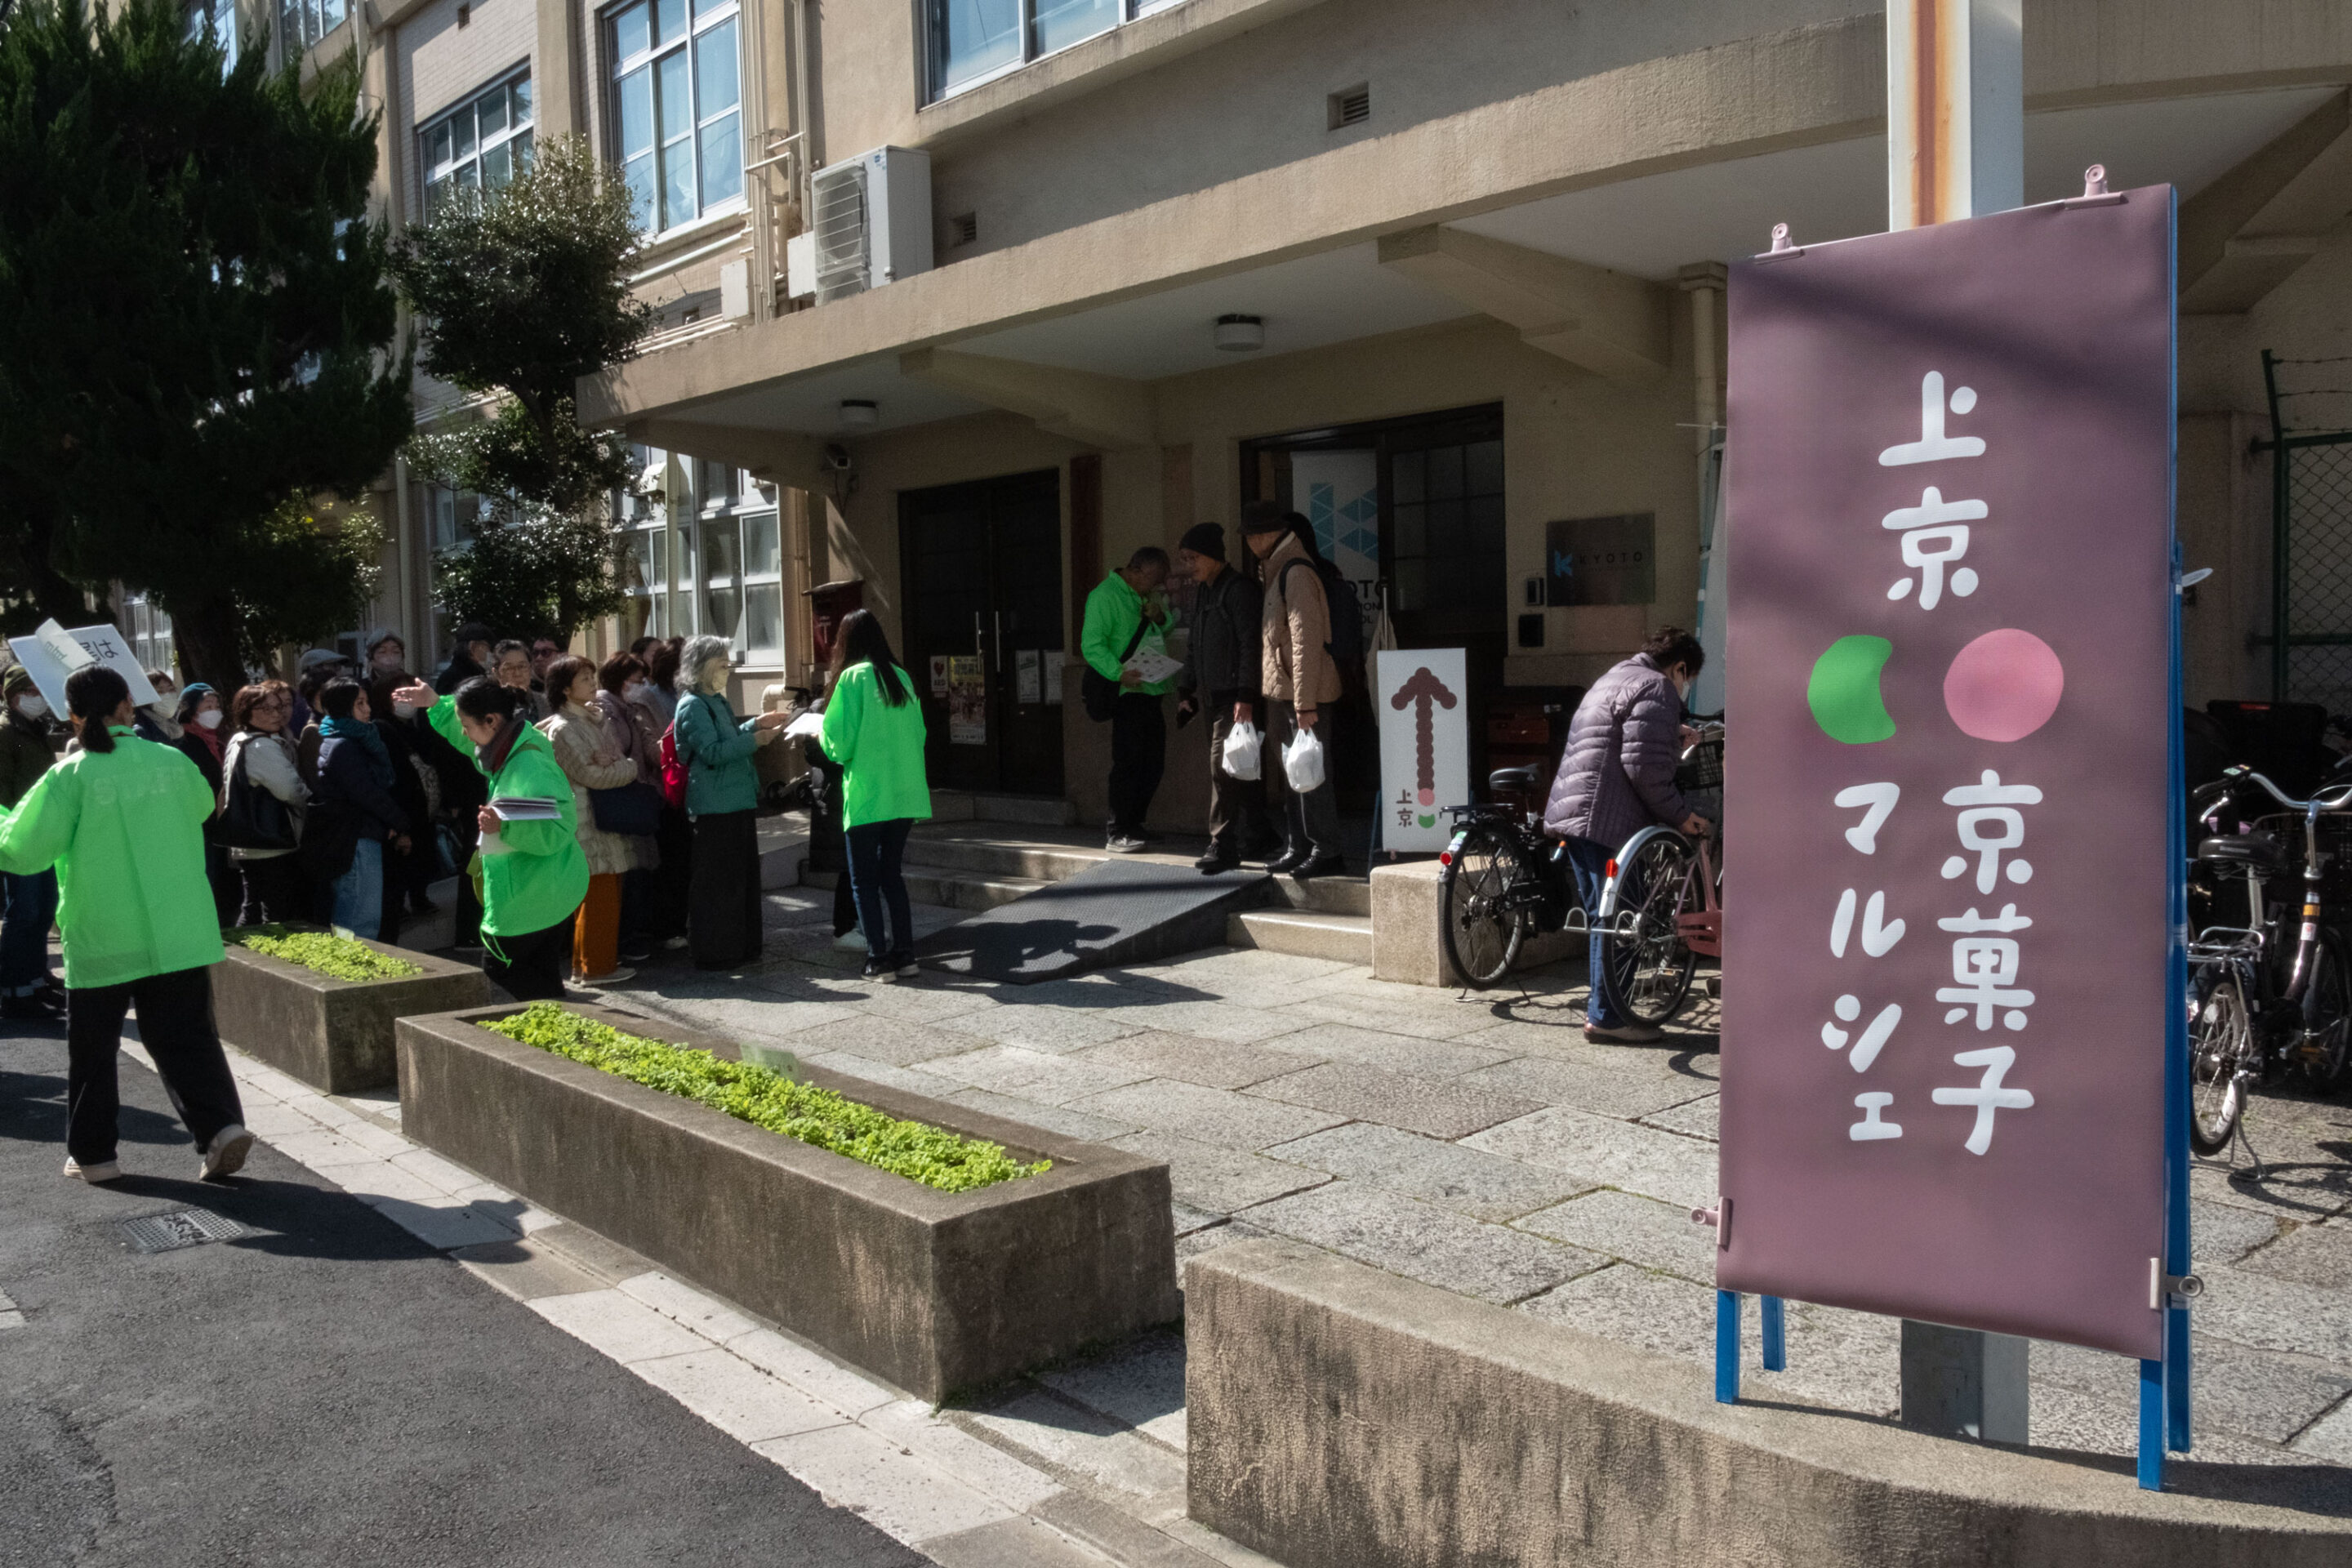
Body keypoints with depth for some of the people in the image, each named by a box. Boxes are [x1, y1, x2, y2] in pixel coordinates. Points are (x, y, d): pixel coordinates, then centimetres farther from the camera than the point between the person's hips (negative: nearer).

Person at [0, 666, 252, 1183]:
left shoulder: (69, 778, -10)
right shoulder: (172, 762, 0)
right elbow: (201, 807, 20)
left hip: (103, 940, -2)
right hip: (178, 933, 2)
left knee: (92, 1048, 13)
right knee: (186, 1037, 9)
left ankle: (92, 1154, 20)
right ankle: (221, 1124, -7)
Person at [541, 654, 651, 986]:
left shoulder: (596, 719, 17)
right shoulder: (563, 728, -11)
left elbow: (623, 756, 18)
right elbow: (591, 775, -15)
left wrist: (616, 764, -2)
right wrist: (630, 766, -4)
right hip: (588, 819, -9)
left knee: (608, 894, 12)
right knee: (599, 895, -6)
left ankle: (603, 961, 19)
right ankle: (595, 967, 1)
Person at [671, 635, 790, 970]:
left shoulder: (718, 701, 18)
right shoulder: (693, 706, -12)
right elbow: (712, 751, -21)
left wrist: (755, 724, 16)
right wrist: (754, 740, -21)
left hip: (737, 801, 10)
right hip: (714, 806, -10)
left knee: (743, 876, 15)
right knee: (717, 880, -5)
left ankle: (741, 947, 24)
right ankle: (713, 952, 2)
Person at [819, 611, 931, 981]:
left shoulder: (853, 678, -9)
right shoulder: (902, 677, 8)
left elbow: (838, 742, -10)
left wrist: (820, 736, 10)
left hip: (867, 795, -5)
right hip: (905, 794, 5)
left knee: (864, 880, 4)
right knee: (892, 873, 16)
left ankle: (879, 959, 2)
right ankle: (905, 953, 14)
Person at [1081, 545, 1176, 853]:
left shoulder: (1145, 597, 18)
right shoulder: (1104, 596, -9)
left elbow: (1165, 632, 29)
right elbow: (1091, 645, -17)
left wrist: (1161, 617, 6)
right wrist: (1119, 672, -30)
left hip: (1151, 690, 9)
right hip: (1127, 691, -9)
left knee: (1153, 763, 10)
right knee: (1128, 761, -9)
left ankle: (1134, 826, 21)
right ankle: (1118, 834, -4)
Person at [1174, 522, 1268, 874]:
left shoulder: (1239, 590, -11)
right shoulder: (1202, 594, 18)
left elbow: (1250, 646, -17)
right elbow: (1193, 645, 24)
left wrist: (1246, 696, -22)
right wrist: (1186, 690, 19)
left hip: (1237, 697, -9)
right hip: (1216, 697, 9)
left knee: (1222, 764, -13)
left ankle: (1223, 845, -10)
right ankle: (1256, 839, 19)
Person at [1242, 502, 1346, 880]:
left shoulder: (1296, 572, -15)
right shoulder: (1276, 571, 16)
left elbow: (1307, 641, -20)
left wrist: (1305, 704, -22)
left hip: (1304, 692, -10)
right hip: (1282, 692, 10)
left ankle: (1327, 852, 0)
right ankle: (1298, 848, 22)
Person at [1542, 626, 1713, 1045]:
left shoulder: (1615, 679, 25)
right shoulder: (1656, 688, -7)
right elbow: (1644, 767, -18)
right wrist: (1681, 815, -9)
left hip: (1573, 812, 10)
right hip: (1606, 819, -10)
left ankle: (1600, 1007, 22)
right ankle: (1606, 1015, -2)